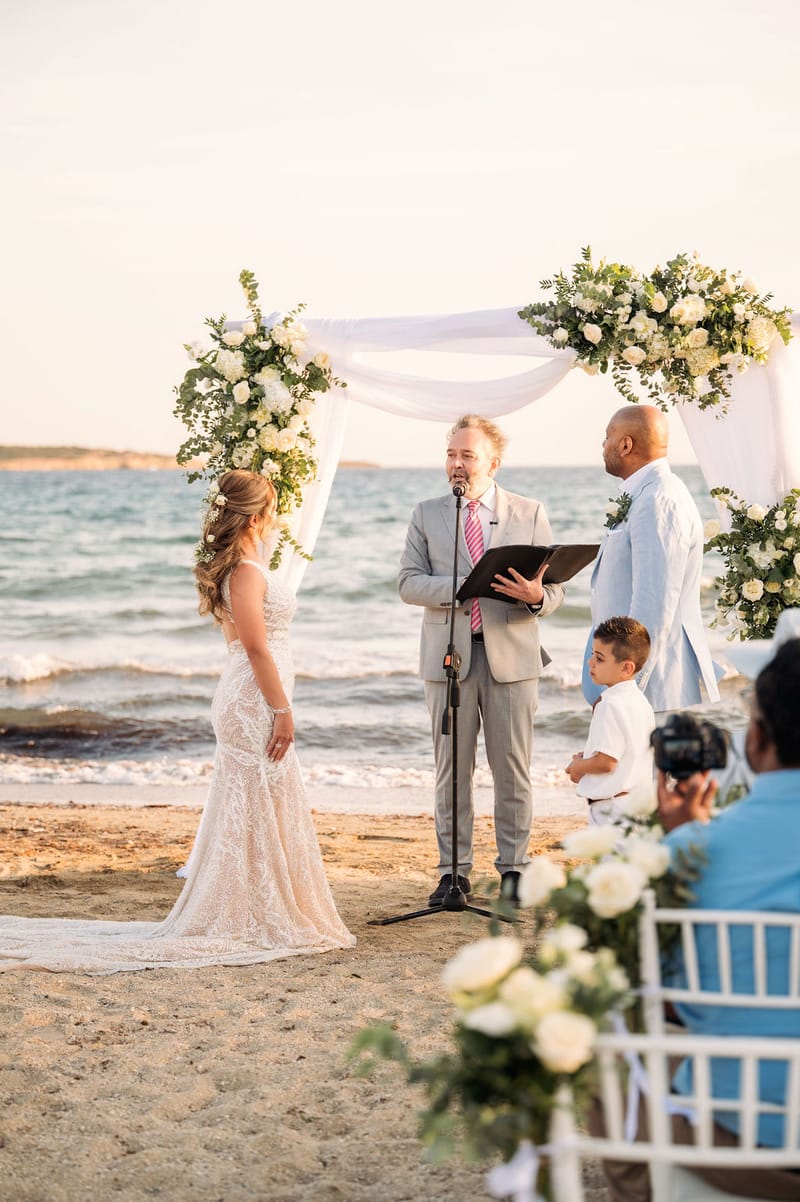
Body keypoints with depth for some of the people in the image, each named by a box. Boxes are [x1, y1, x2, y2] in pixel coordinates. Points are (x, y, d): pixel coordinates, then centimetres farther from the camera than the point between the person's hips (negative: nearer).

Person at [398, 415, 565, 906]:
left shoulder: (530, 514, 7)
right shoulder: (427, 515, 9)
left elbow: (556, 587, 3)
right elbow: (409, 583, 0)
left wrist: (536, 596, -21)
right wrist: (460, 586, -16)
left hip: (512, 655, -1)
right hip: (449, 655, 1)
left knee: (512, 770, 3)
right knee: (452, 769, 5)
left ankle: (514, 870, 13)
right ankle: (454, 871, 13)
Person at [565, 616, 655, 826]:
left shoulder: (611, 705, -18)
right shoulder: (641, 701, 11)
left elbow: (606, 762, -22)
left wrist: (578, 767, -4)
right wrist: (587, 757, 15)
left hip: (610, 804, -10)